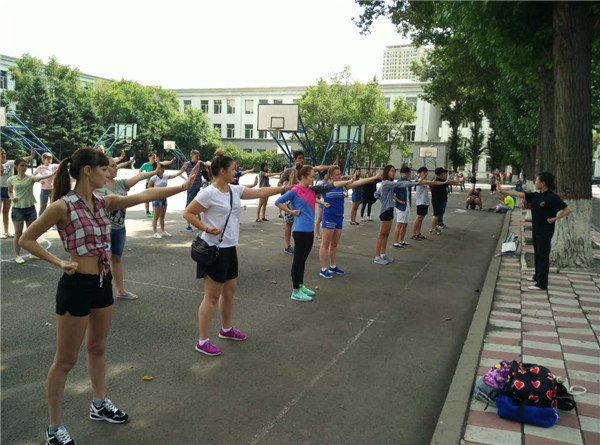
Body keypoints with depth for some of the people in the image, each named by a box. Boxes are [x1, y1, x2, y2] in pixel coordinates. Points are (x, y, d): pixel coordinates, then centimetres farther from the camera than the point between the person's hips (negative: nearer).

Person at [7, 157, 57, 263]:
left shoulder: (30, 178, -4)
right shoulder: (11, 180, 0)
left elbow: (41, 177, -25)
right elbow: (10, 192, 17)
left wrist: (52, 174, -45)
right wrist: (12, 198, -6)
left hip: (30, 208, 1)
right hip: (17, 209, -1)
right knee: (18, 233, 4)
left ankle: (32, 252, 28)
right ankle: (18, 256, 15)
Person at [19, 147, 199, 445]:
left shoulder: (103, 203, 4)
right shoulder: (62, 206, -16)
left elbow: (144, 196, 3)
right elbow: (26, 240, -9)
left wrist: (183, 186, 1)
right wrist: (59, 263, -15)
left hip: (102, 283, 7)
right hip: (76, 285, -7)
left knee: (98, 348, 22)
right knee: (66, 360, 5)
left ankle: (99, 405, 40)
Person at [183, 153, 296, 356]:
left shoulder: (235, 190, 7)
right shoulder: (208, 193, -16)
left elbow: (259, 192, 11)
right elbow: (187, 213, -12)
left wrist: (284, 188, 11)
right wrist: (206, 228, -20)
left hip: (229, 248, 9)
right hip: (214, 249, -8)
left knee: (229, 291, 19)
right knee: (212, 296, -2)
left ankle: (226, 329, 38)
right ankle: (202, 341, 9)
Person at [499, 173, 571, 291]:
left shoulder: (552, 197, -14)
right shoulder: (536, 196, 6)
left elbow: (567, 210, -12)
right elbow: (519, 194, 7)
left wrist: (555, 218, -17)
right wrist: (503, 191, 4)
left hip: (545, 231, -7)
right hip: (536, 230, 7)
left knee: (543, 256, -4)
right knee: (537, 254, 19)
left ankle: (542, 284, 1)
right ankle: (538, 276, 34)